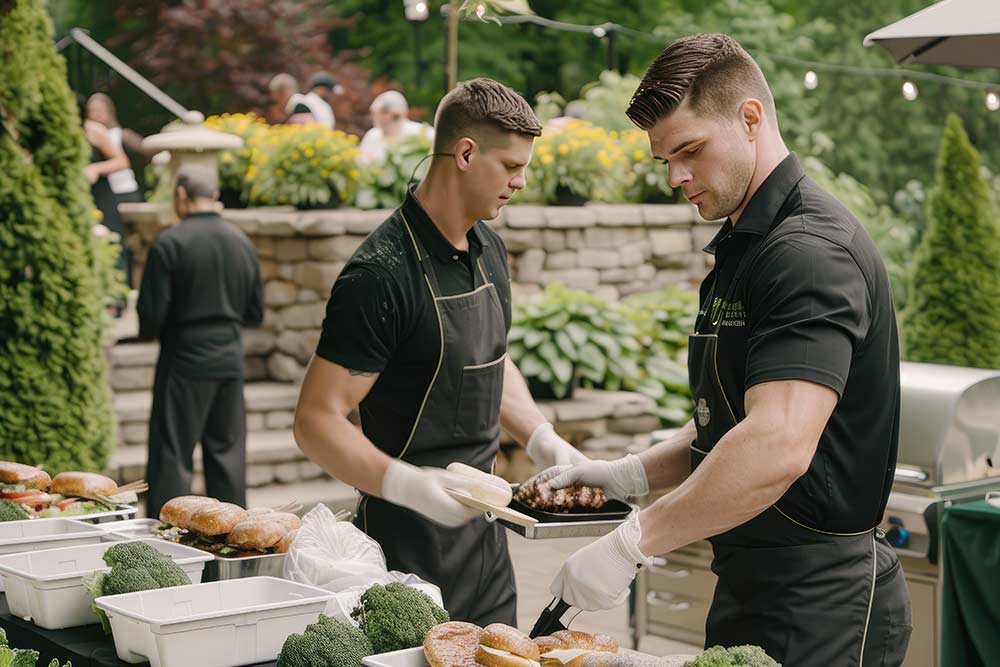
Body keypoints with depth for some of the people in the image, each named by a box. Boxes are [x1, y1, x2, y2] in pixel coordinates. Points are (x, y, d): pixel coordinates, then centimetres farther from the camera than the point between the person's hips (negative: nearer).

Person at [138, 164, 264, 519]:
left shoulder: (169, 244, -12)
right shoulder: (242, 243, 6)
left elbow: (151, 314, -12)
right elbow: (255, 313, 10)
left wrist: (150, 331, 9)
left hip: (185, 360, -5)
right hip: (231, 360, 5)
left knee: (172, 457, 0)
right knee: (227, 452, 13)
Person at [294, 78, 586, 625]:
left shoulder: (489, 251, 7)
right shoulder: (381, 272, -20)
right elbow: (317, 421, -21)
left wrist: (541, 441, 7)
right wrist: (407, 484, -35)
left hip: (484, 530, 8)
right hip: (411, 543, -8)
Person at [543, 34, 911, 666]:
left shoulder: (811, 250, -19)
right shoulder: (743, 247, 13)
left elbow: (778, 447, -31)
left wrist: (630, 545, -28)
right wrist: (628, 476, 6)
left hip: (821, 607, -9)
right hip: (750, 586, 9)